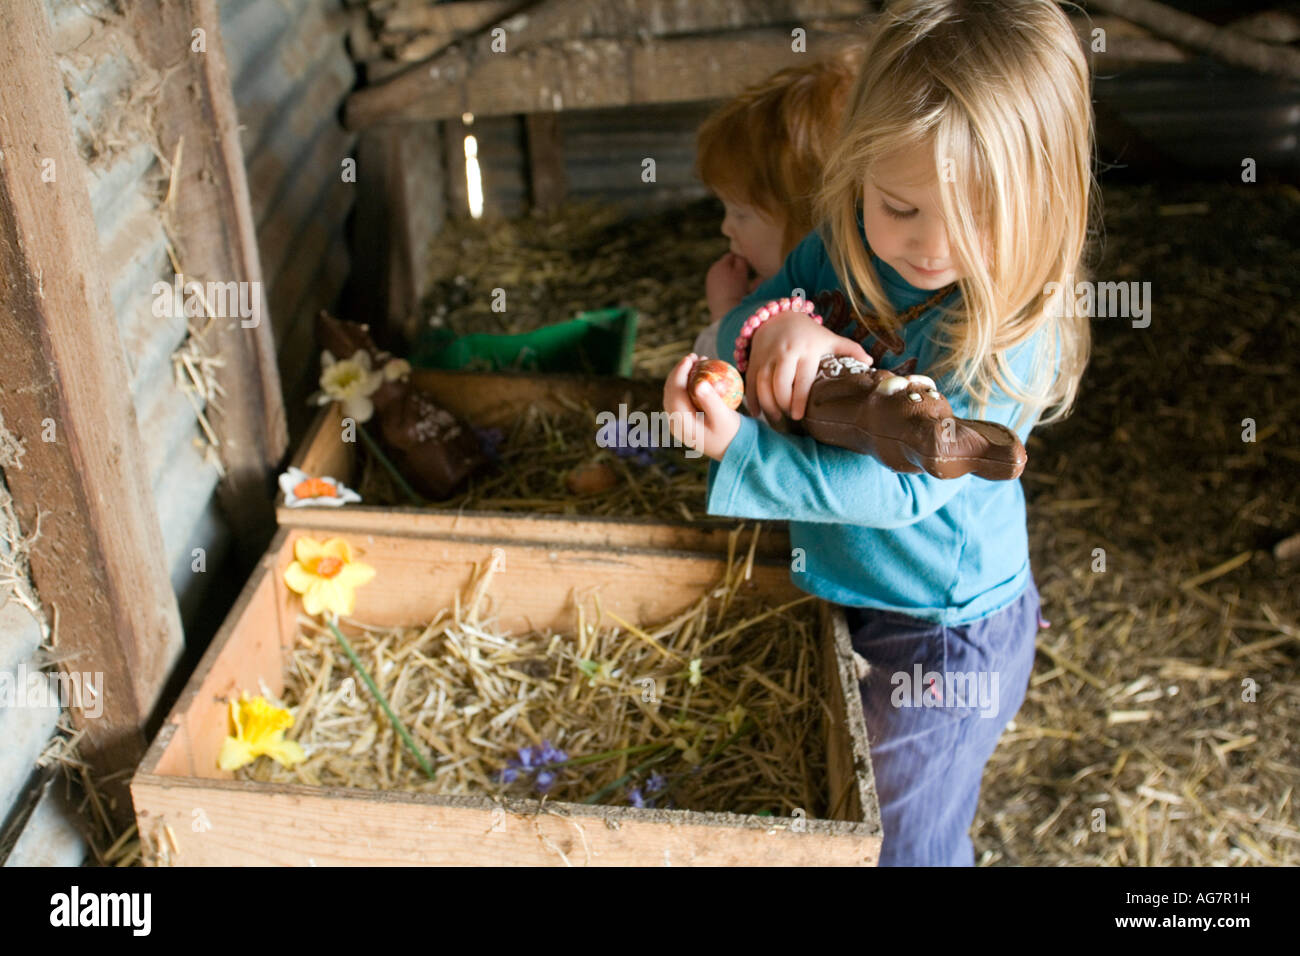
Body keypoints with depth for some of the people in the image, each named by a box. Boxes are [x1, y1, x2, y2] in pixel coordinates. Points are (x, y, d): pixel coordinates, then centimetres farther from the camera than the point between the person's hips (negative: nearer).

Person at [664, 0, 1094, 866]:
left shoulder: (1010, 340, -30)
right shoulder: (846, 244, -11)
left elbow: (898, 487, -32)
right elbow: (733, 330, -7)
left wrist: (735, 449, -37)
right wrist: (775, 325, -31)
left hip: (942, 636, -6)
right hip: (844, 594, 7)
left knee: (902, 839, 16)